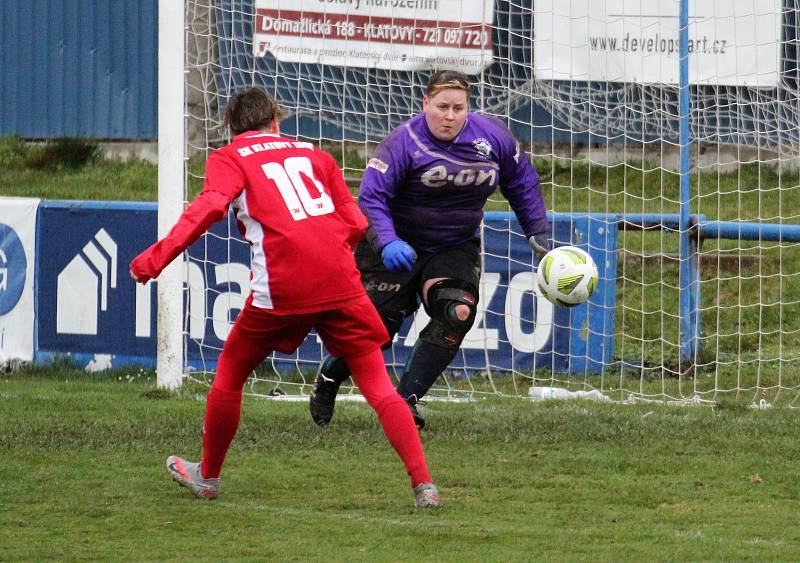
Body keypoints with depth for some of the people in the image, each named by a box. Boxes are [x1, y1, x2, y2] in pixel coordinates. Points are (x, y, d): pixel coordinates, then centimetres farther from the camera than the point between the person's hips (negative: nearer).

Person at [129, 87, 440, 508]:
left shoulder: (228, 159, 10)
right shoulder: (312, 154, 21)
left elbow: (209, 206, -10)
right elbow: (355, 223, 15)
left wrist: (158, 256, -15)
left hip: (281, 289, -2)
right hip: (341, 283, 2)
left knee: (230, 376, 20)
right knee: (377, 383, 3)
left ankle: (207, 476, 33)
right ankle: (423, 484, -11)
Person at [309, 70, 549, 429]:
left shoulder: (492, 137, -7)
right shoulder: (405, 141, -21)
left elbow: (521, 181, 10)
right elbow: (371, 196, -26)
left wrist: (537, 234, 7)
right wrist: (388, 243, -42)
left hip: (456, 249, 4)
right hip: (399, 246, -4)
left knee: (458, 314, -21)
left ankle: (405, 400, -14)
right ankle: (327, 380, 25)